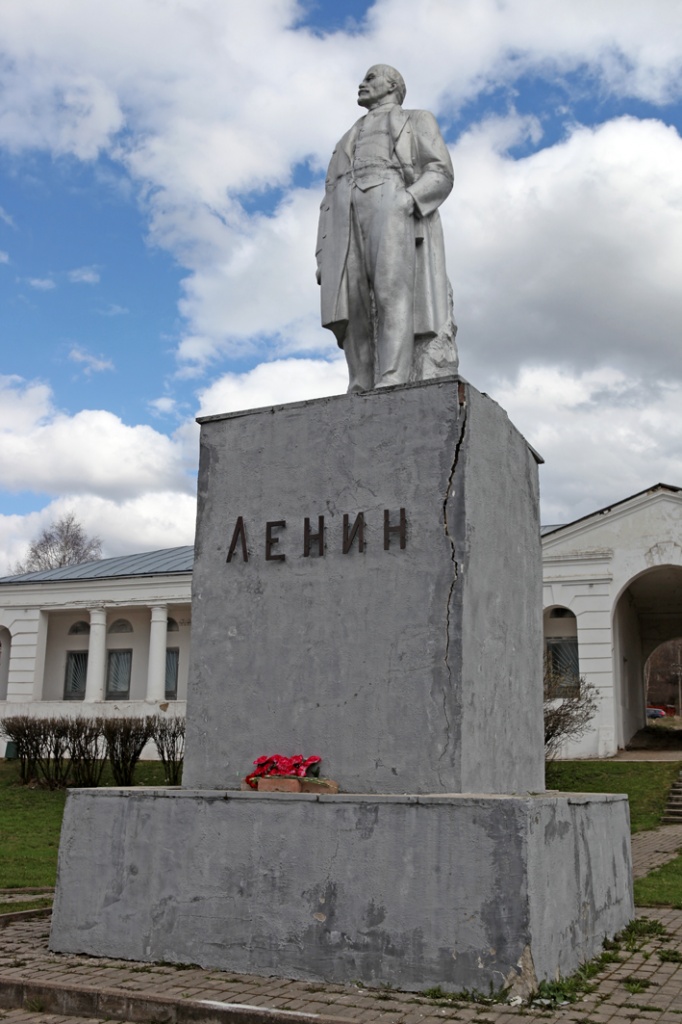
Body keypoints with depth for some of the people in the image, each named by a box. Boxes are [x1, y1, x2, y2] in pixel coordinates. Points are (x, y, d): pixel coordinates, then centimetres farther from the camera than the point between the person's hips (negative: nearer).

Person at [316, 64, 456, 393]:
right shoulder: (349, 141, 38)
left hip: (394, 207, -4)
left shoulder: (418, 121, 24)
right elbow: (331, 201, 25)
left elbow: (440, 175, 7)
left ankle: (391, 390, -38)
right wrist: (323, 256, 8)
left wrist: (407, 201, -15)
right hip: (349, 220, 5)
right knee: (352, 312, -15)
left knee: (392, 295, -26)